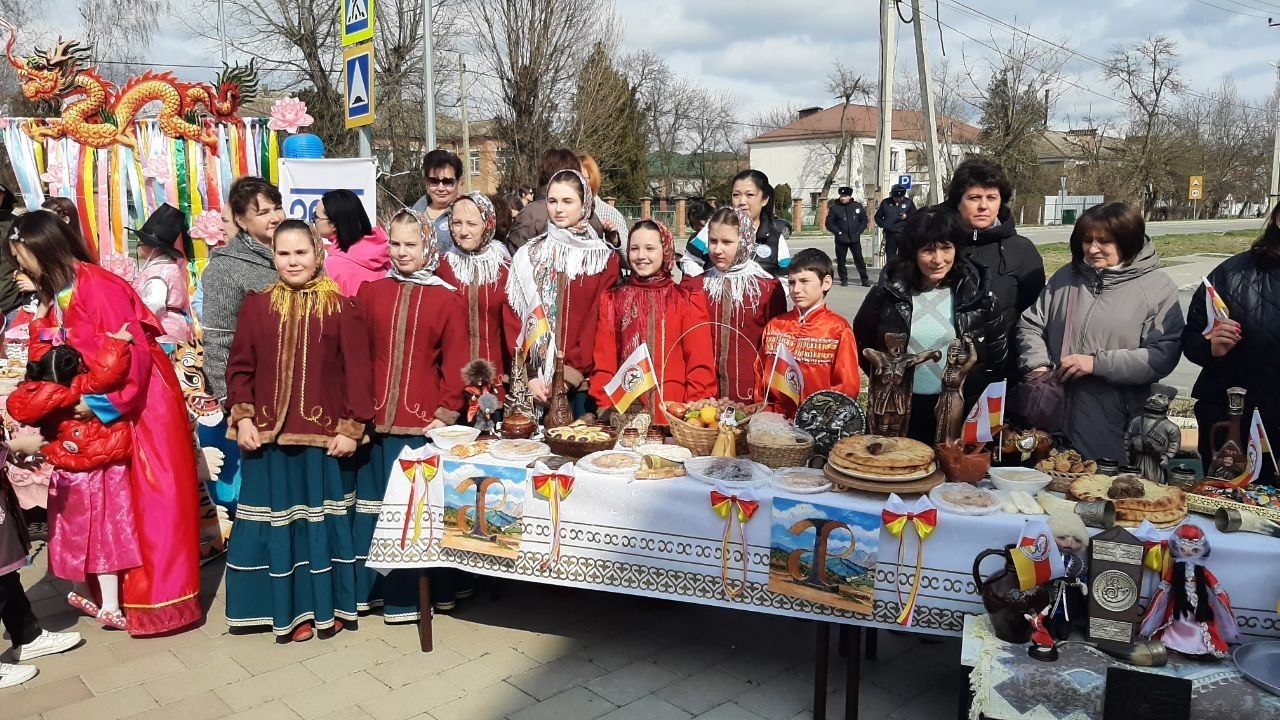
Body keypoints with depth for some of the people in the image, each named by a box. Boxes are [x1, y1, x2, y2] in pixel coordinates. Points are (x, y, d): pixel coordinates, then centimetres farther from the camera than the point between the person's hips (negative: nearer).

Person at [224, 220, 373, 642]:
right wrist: (242, 418, -4)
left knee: (323, 520, 9)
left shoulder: (342, 307, -4)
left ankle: (328, 605, 23)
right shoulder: (257, 305, 4)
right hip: (269, 436, 2)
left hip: (325, 436, -2)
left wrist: (352, 428, -10)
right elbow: (240, 367, 6)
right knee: (277, 522, 8)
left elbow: (357, 372, -6)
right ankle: (292, 609, 22)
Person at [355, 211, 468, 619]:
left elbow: (455, 362, -2)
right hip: (375, 417, 3)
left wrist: (448, 413, -9)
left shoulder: (448, 299, 1)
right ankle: (373, 588, 23)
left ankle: (414, 591, 16)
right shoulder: (370, 292, 8)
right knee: (373, 501, 10)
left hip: (424, 418, -2)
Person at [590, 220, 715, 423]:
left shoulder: (687, 301, 7)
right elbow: (604, 364, 8)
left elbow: (700, 366, 3)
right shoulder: (612, 301, 12)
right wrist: (604, 408, -4)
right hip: (623, 413, 1)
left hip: (673, 415, -1)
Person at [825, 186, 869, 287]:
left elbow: (864, 220, 12)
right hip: (841, 239, -1)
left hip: (855, 238, 1)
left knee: (859, 259, 1)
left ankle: (864, 279, 7)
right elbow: (829, 223, -1)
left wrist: (858, 232, 0)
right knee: (841, 260, 2)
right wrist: (839, 233, -9)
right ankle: (844, 279, 14)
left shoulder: (857, 206, 5)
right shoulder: (834, 208, -2)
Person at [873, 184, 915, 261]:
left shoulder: (909, 202, 4)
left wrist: (906, 216, -11)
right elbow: (878, 217, 14)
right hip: (890, 234, 1)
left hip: (904, 234, -1)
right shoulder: (885, 202, 7)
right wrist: (883, 225, -2)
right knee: (890, 256, 3)